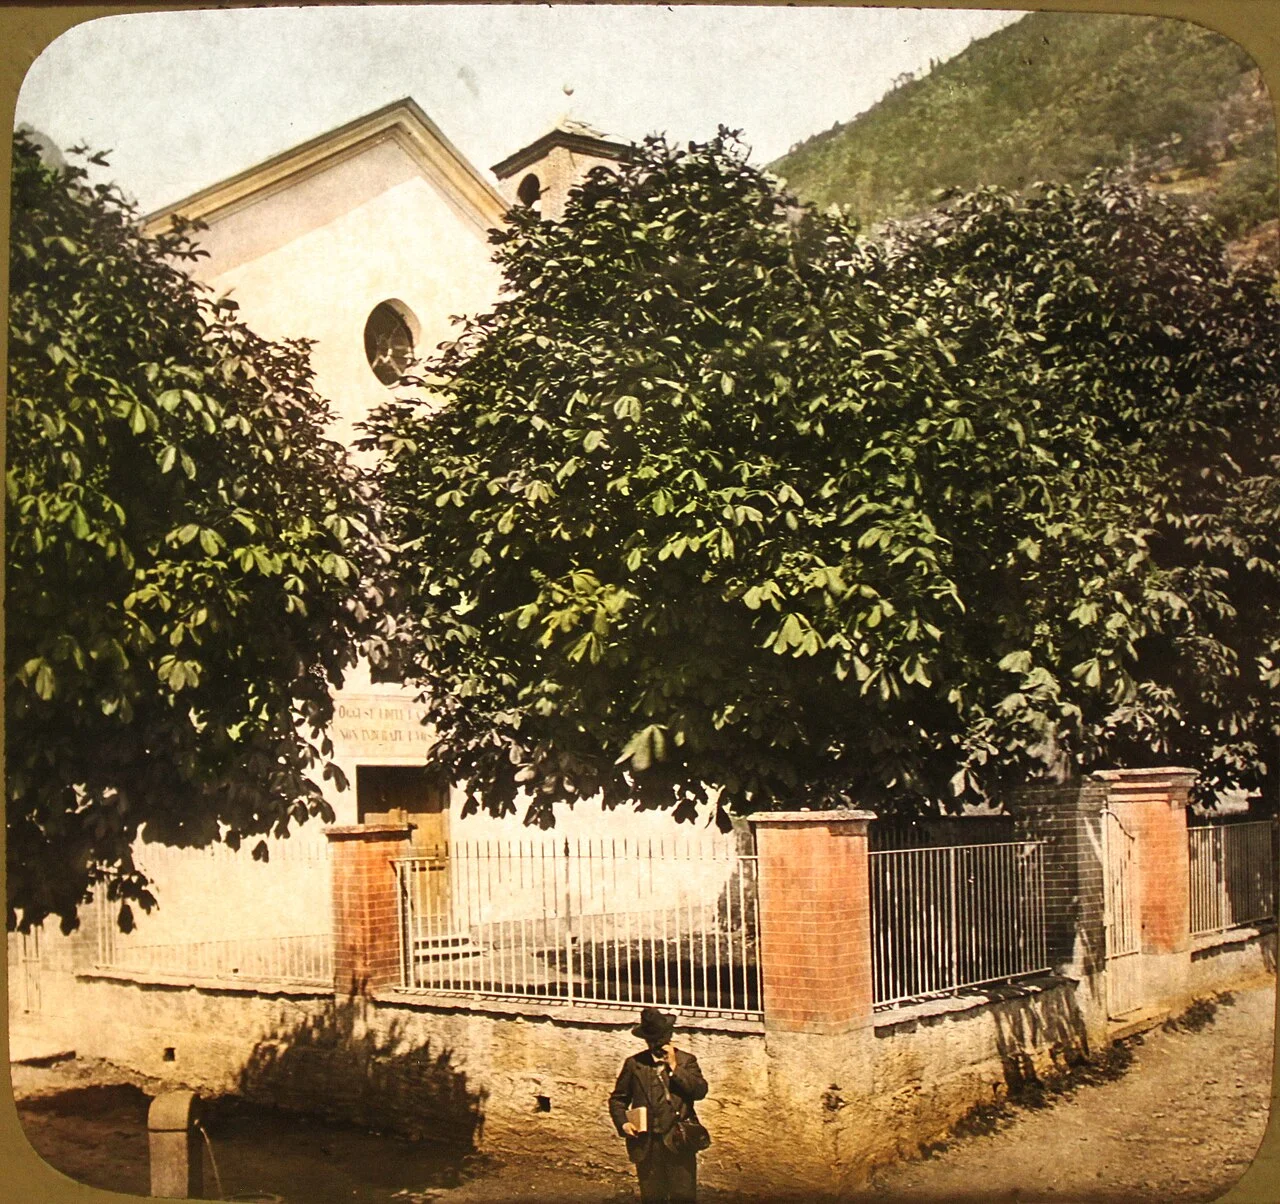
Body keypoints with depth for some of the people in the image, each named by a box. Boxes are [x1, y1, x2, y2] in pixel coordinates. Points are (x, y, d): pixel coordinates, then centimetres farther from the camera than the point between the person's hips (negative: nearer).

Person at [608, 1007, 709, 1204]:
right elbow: (617, 1099, 14)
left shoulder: (686, 1061, 10)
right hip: (647, 1142, 1)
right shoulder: (634, 1064, 11)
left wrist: (674, 1067, -8)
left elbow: (700, 1091, -4)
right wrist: (622, 1123, -3)